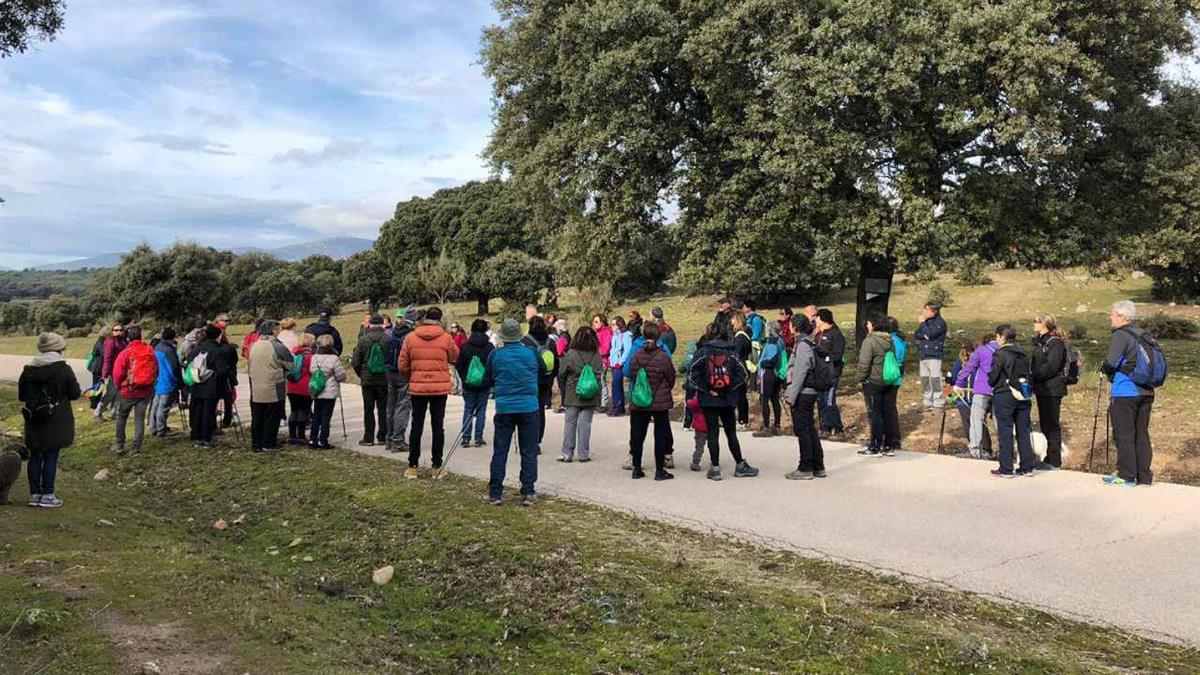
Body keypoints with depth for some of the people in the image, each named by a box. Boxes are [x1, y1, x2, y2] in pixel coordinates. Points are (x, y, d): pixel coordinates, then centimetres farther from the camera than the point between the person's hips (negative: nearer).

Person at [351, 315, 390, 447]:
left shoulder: (363, 340, -6)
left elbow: (355, 362, -3)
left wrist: (360, 375, 13)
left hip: (367, 380, 0)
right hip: (384, 380, 0)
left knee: (368, 409, 7)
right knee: (383, 409, 7)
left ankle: (368, 437, 9)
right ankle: (382, 437, 9)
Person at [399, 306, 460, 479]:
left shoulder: (411, 338, -3)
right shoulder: (446, 338, -7)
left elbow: (403, 366, 0)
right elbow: (455, 357, 8)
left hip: (417, 387, 1)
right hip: (440, 388, -1)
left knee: (416, 426, 9)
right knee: (438, 426, 7)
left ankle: (413, 467, 13)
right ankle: (437, 467, 10)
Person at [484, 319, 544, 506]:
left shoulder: (496, 355, -6)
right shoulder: (531, 353, -5)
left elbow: (487, 381, 3)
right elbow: (543, 371, 12)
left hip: (504, 408, 0)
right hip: (529, 408, 0)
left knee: (500, 452, 7)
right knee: (529, 452, 7)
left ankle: (495, 493, 9)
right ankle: (528, 493, 6)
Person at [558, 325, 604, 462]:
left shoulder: (571, 354, -10)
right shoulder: (597, 356, -4)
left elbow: (562, 372, -1)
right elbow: (600, 375, 4)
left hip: (572, 395, -2)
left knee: (570, 423, 7)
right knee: (585, 424, 6)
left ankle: (567, 453, 9)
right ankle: (583, 454, 9)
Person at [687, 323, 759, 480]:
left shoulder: (702, 352, -5)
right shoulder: (730, 351, 2)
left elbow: (692, 374, -12)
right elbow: (741, 373, 0)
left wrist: (706, 389, -7)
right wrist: (730, 388, 3)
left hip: (708, 399, -2)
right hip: (728, 399, 2)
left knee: (712, 432, 3)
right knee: (731, 432, 12)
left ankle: (715, 468, 3)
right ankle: (740, 465, 18)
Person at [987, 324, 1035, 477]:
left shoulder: (1000, 354, -12)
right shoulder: (1023, 355, 8)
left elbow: (993, 377, -12)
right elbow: (1028, 375, 11)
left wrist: (991, 382, 9)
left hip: (1004, 396, -6)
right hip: (1023, 396, 6)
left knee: (1005, 432, 0)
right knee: (1024, 431, 12)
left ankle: (1006, 469, 2)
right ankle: (1027, 467, 17)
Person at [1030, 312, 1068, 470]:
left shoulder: (1055, 343, -12)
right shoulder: (1039, 342, 15)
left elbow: (1051, 367, -21)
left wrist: (1034, 375, -17)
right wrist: (1031, 375, -1)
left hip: (1052, 390, -9)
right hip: (1041, 389, 9)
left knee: (1052, 424, -3)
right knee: (1044, 424, 13)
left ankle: (1054, 461, 3)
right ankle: (1050, 458, 22)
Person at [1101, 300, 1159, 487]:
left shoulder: (1121, 335, -11)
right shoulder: (1145, 336, 12)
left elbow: (1110, 363, -22)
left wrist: (1103, 368, -1)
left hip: (1124, 393, -8)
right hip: (1146, 393, 8)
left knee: (1124, 436, -1)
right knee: (1142, 435, 12)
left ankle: (1126, 477, 2)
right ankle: (1144, 477, 16)